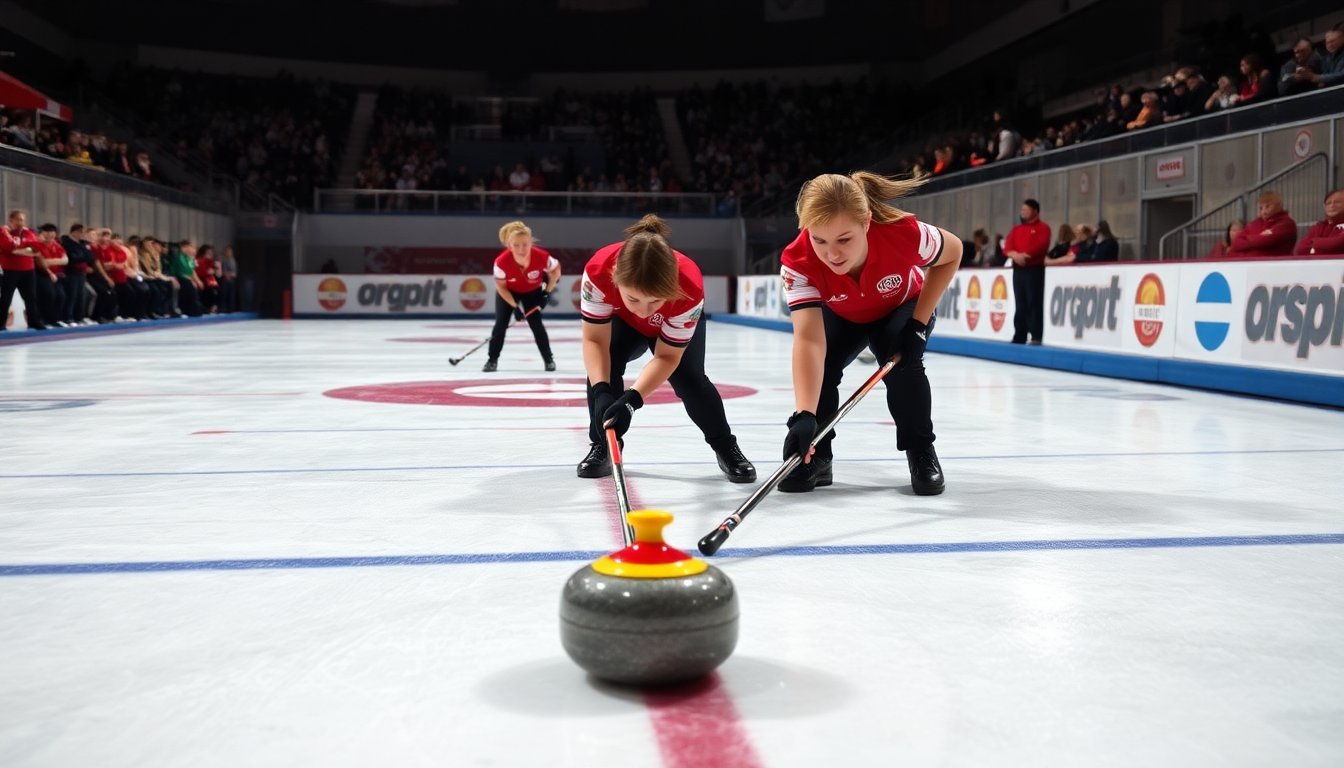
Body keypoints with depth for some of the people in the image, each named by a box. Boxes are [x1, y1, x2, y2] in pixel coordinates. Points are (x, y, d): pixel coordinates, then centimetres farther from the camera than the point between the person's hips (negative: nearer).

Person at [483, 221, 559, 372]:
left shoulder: (541, 257, -36)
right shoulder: (502, 261, -37)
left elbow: (556, 269, -12)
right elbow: (500, 287, -19)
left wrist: (548, 292, -15)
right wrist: (515, 306, -24)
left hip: (533, 291, 0)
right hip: (508, 292, 0)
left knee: (536, 324, -5)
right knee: (501, 324, -7)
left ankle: (548, 359, 10)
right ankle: (492, 360, 7)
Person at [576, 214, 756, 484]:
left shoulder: (690, 289, -44)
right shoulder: (598, 271, -43)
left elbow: (666, 357, -33)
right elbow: (594, 340, -32)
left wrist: (631, 400, -47)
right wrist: (601, 392, -48)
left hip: (677, 324, -1)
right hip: (622, 320, 1)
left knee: (689, 378, -17)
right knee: (603, 365, -21)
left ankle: (727, 449, 6)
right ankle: (602, 446, -1)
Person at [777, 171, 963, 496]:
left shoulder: (903, 233, -41)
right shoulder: (798, 262, -41)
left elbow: (953, 251, -18)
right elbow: (808, 339, -49)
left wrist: (919, 323, -22)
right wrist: (804, 415, -62)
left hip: (902, 308, -1)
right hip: (841, 317, 1)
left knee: (902, 365, -25)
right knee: (818, 364, -20)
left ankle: (921, 452, -3)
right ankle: (814, 456, 2)